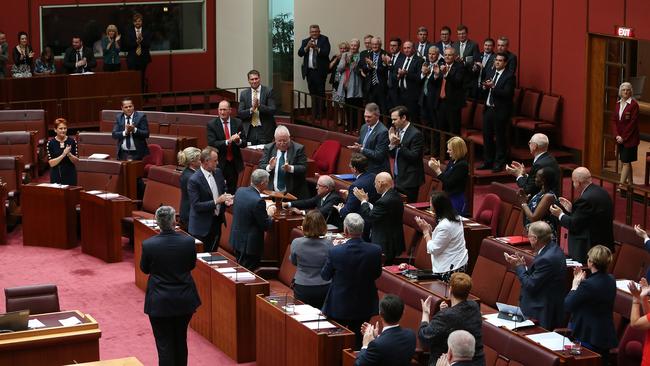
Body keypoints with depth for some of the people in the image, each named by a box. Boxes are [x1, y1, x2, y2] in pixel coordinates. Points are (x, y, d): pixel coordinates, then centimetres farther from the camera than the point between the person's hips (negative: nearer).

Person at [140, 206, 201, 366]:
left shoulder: (148, 244, -17)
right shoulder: (188, 241, -13)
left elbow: (144, 269, 0)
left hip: (159, 303, -2)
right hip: (184, 299, 3)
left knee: (164, 343, 5)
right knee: (181, 340, 20)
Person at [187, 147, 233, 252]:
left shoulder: (218, 172, 1)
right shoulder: (194, 180, -21)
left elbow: (223, 190, 16)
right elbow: (196, 206, -22)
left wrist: (226, 198, -7)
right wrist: (216, 201, -27)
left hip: (217, 221, 7)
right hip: (202, 227, -7)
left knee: (213, 253, 18)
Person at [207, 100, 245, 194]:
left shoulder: (237, 123, 3)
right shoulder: (212, 124, -6)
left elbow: (244, 143, 2)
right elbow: (211, 144, -15)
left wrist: (238, 141, -22)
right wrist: (228, 141, -27)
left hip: (234, 164, 3)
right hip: (219, 164, -3)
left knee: (232, 191, 10)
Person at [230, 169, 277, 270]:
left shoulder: (240, 191, -3)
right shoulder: (258, 201, -26)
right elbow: (266, 226, -19)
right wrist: (269, 214, 1)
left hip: (236, 239, 8)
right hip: (249, 244, -8)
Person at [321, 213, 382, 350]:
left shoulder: (335, 252, -22)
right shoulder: (375, 250, -16)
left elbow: (325, 276, -4)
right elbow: (377, 274, 0)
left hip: (338, 307, -2)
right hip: (364, 306, 2)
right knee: (358, 343, 15)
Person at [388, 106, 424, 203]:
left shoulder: (416, 134, -14)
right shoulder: (398, 131, 11)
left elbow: (414, 157, -19)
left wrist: (399, 144, -24)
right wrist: (392, 143, -5)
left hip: (409, 180, -8)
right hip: (398, 178, 8)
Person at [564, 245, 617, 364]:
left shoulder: (588, 284, -26)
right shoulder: (611, 280, 0)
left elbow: (567, 306, -19)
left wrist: (575, 285, -7)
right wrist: (581, 282, 4)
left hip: (588, 338, -8)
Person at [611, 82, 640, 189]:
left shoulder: (634, 105, -11)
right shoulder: (618, 104, 9)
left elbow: (633, 123, -14)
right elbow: (614, 120, 7)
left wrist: (623, 137, -14)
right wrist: (617, 135, -6)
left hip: (630, 139, -7)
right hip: (620, 139, 7)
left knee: (626, 162, -7)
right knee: (626, 161, 13)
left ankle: (621, 185, -8)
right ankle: (630, 183, 22)